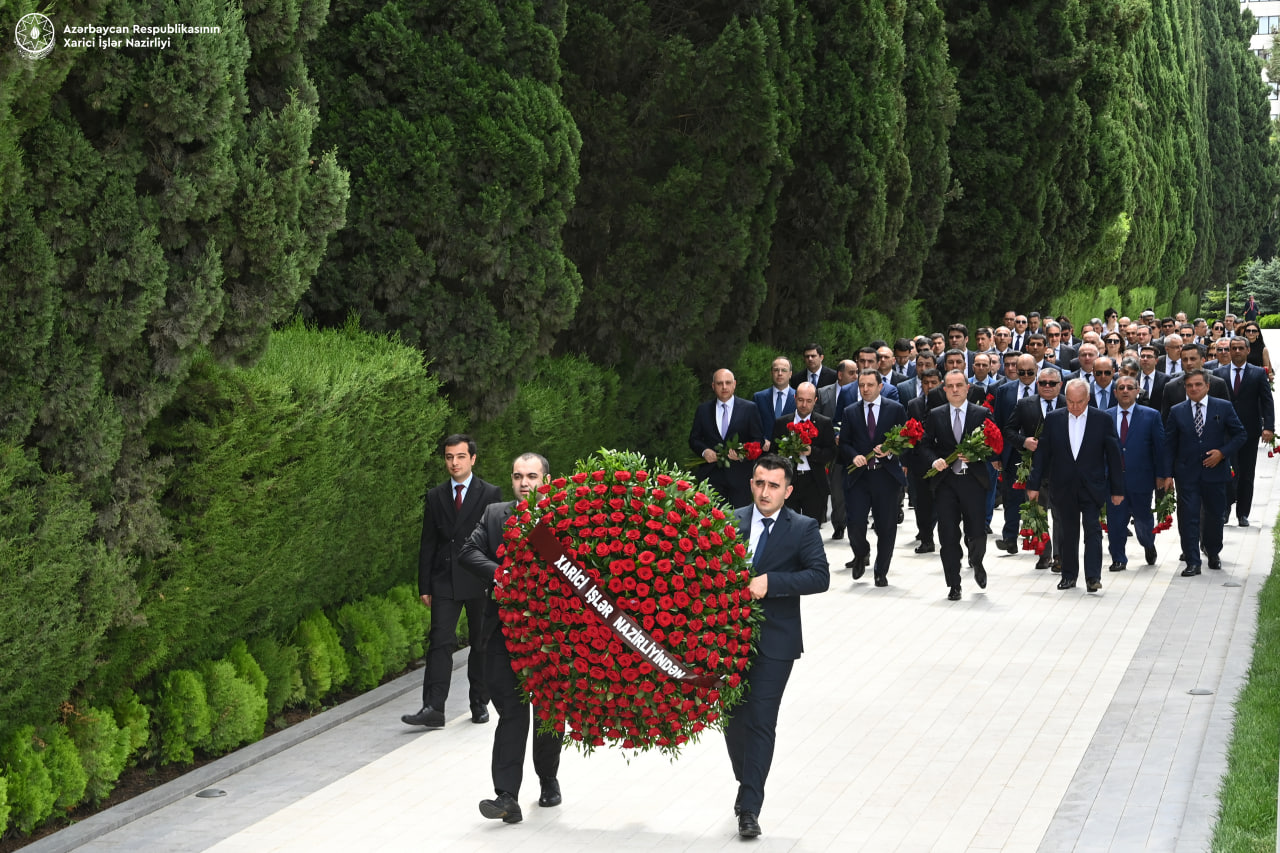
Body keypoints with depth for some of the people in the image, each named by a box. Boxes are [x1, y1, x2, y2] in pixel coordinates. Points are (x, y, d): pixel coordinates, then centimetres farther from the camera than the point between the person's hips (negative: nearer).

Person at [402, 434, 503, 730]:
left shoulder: (490, 494, 2)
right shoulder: (435, 496, 10)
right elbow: (428, 544, 10)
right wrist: (424, 586, 5)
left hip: (480, 582, -1)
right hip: (444, 581, 1)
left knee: (480, 644, 7)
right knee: (440, 642, -8)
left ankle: (479, 704, 17)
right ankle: (433, 708, -14)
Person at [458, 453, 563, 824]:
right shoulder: (494, 514, 9)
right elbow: (468, 551, 0)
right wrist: (500, 574, -15)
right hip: (504, 629, 1)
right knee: (510, 711, -6)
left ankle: (548, 780, 34)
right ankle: (506, 797, -11)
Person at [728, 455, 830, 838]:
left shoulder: (803, 529, -4)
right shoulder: (731, 520, 5)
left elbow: (820, 577, -15)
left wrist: (770, 582, -24)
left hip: (774, 641, -3)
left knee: (761, 721, -5)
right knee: (732, 717, 12)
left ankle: (749, 807, -1)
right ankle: (747, 787, 33)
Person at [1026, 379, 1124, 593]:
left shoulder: (1102, 419, -1)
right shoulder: (1053, 419, 3)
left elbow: (1113, 455, 2)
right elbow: (1041, 453, 5)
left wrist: (1117, 489, 1)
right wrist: (1034, 485, 2)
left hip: (1092, 487, -2)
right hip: (1064, 487, 2)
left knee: (1093, 530, -9)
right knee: (1067, 533, 8)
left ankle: (1093, 577, -10)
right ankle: (1069, 575, 20)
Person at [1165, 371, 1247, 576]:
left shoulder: (1223, 408, 2)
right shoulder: (1177, 412, 4)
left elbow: (1240, 434, 4)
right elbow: (1169, 444, 5)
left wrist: (1222, 452, -11)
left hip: (1215, 472, 0)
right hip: (1186, 474, 0)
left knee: (1215, 516, 12)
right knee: (1188, 518, -5)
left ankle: (1213, 553, 36)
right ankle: (1193, 563, -1)